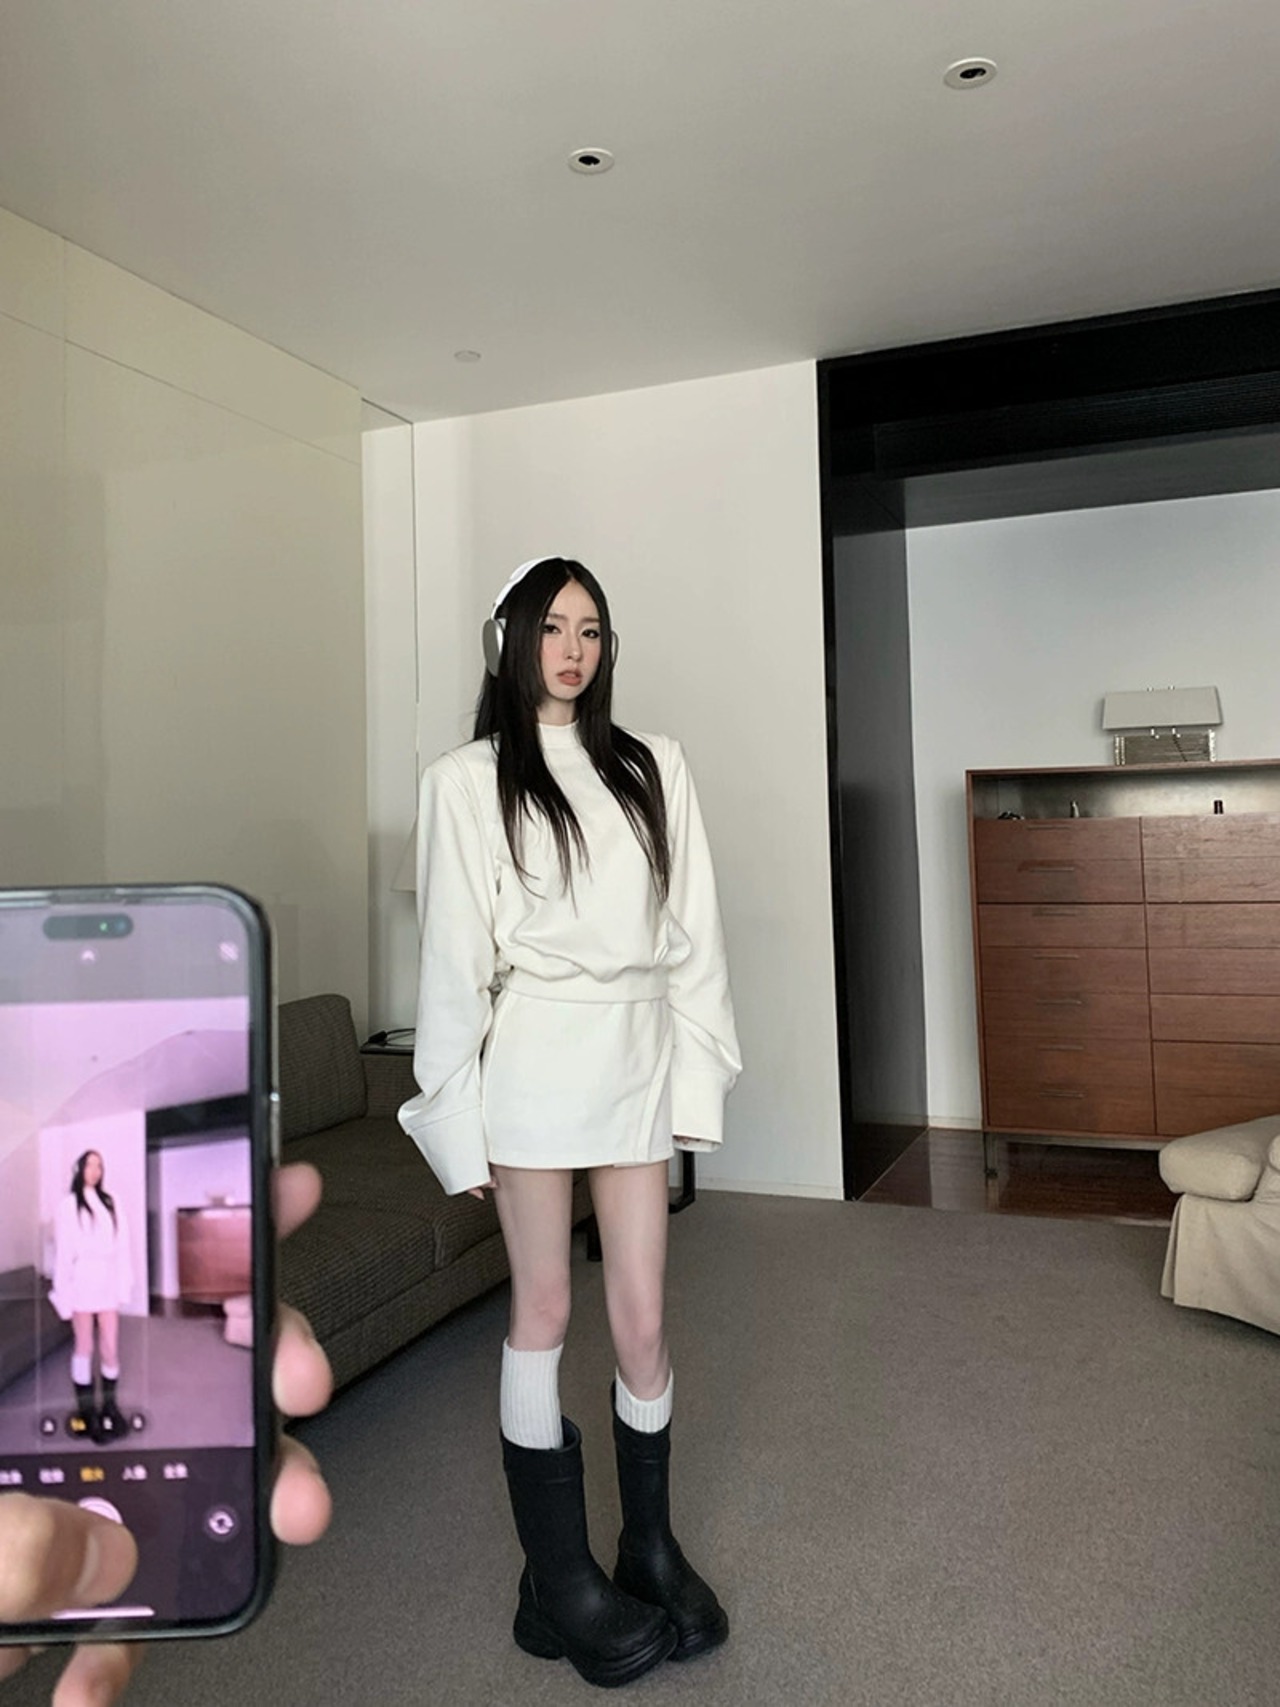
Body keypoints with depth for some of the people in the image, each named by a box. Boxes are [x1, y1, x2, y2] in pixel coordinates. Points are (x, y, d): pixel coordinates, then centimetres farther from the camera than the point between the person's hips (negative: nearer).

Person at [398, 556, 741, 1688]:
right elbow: (453, 955, -2)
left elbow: (693, 932, 8)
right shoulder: (467, 781, 0)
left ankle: (652, 1548, 31)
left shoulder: (652, 768, 8)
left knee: (644, 1321, 8)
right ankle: (559, 1573, 26)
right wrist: (459, 1117, -3)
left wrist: (698, 1074, 4)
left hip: (638, 1054, 3)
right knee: (542, 1311, 9)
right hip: (533, 1056, -2)